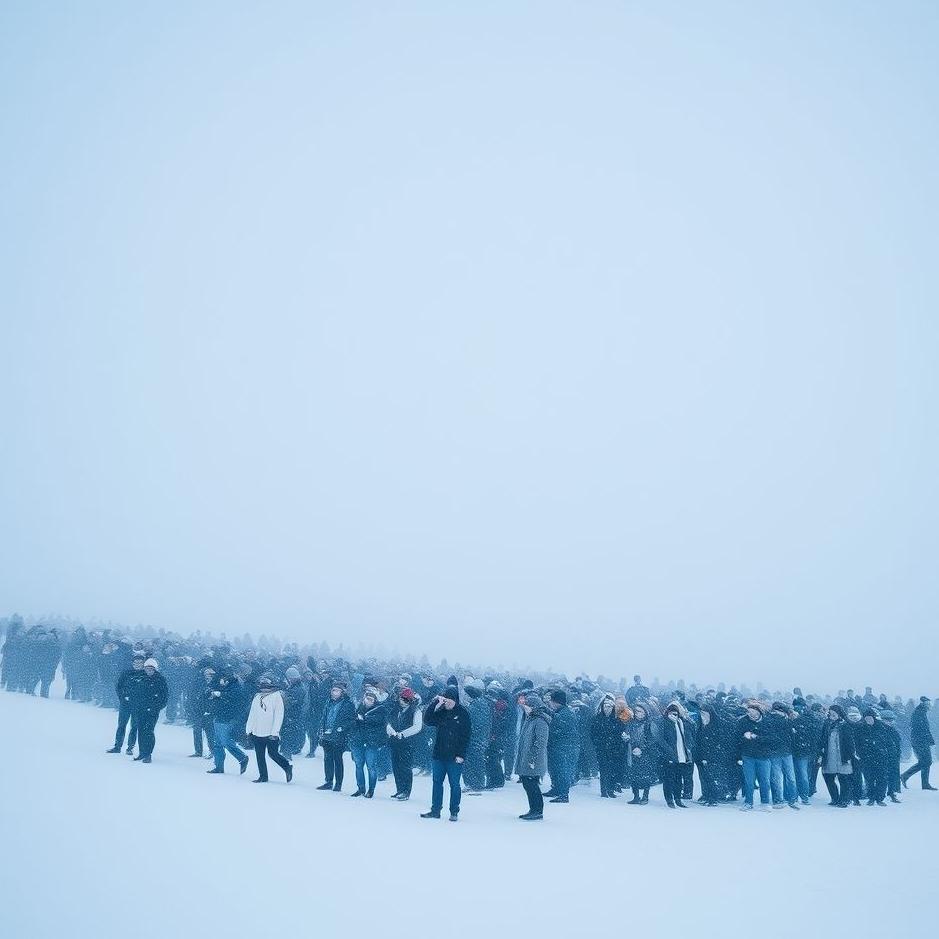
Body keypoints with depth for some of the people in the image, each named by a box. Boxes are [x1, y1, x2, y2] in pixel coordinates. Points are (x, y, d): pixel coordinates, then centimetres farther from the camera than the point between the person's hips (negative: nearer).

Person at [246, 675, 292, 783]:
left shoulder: (277, 696, -6)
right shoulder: (257, 697, 10)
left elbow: (279, 715, -11)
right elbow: (252, 715, 15)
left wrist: (274, 732, -16)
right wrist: (249, 730, 10)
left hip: (271, 733, -6)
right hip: (257, 733, 6)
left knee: (273, 754, -4)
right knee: (259, 756, 8)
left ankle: (287, 767, 16)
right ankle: (263, 776, 19)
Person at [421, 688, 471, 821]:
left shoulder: (463, 713, -5)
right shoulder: (440, 711, 6)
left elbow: (466, 736, -6)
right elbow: (427, 721, -7)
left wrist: (461, 754, -12)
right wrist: (435, 703, -13)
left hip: (455, 757, -4)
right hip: (438, 755, 4)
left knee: (454, 784, 3)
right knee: (437, 782, 10)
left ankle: (454, 812, 14)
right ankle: (435, 810, 20)